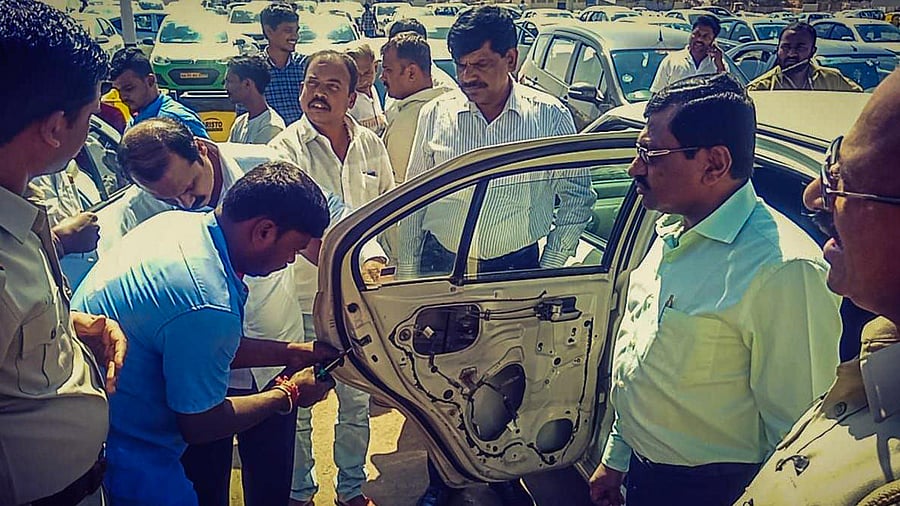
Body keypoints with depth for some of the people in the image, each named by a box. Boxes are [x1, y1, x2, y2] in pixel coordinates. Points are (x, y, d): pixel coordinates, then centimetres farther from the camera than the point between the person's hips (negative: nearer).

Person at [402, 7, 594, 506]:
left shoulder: (550, 116, -6)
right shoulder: (435, 114, -2)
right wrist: (406, 274, 5)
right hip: (442, 266, 1)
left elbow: (577, 197, 2)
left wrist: (551, 268, -2)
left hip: (516, 270, -1)